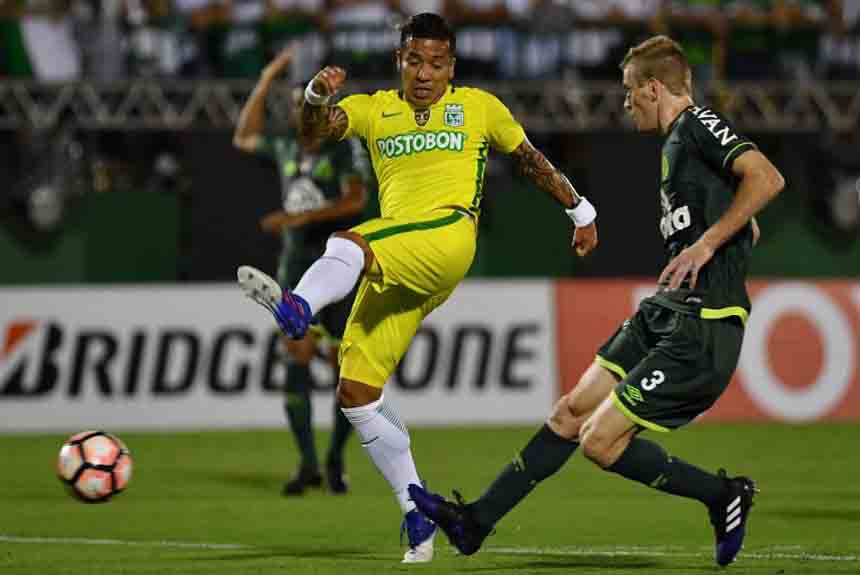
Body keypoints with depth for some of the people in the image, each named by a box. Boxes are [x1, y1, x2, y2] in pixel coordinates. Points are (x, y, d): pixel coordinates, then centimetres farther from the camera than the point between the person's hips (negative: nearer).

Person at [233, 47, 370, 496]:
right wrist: (266, 82, 22)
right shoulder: (287, 149, 13)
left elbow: (355, 198, -18)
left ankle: (335, 460, 15)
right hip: (297, 265, 4)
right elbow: (244, 138, 29)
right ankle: (308, 464, -13)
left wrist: (300, 216, -27)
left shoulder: (346, 148, -4)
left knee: (345, 365, -2)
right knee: (296, 362, -11)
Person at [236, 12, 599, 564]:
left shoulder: (479, 106, 17)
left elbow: (533, 161, 29)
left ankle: (297, 308, -69)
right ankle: (419, 518, 4)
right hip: (393, 267, 5)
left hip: (447, 237, -5)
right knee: (356, 391, -5)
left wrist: (582, 211, 34)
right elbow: (316, 127, 2)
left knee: (347, 245, -36)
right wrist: (317, 94, -20)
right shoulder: (374, 109, 20)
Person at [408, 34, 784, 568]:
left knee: (600, 442, -10)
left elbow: (766, 178, -28)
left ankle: (724, 496, 5)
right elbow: (748, 232, 29)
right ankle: (476, 522, 18)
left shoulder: (699, 124, -11)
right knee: (572, 413, 11)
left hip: (701, 333, -10)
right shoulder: (677, 142, 19)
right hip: (663, 314, 10)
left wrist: (705, 245, -25)